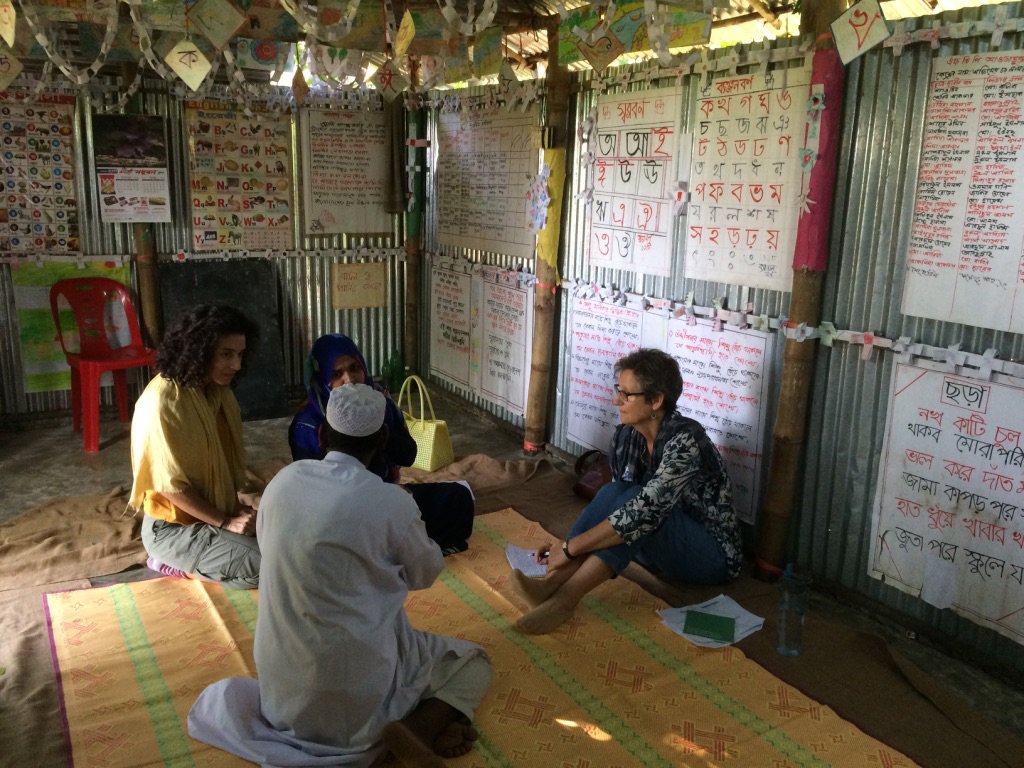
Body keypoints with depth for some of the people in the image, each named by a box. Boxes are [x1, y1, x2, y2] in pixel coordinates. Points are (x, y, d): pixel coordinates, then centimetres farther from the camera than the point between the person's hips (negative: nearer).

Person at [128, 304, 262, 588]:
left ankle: (191, 561, 6)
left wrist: (242, 500, -6)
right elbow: (170, 485, -21)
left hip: (219, 510, 8)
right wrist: (225, 522, -19)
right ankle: (179, 562, -1)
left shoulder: (218, 391, 2)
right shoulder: (161, 402, -23)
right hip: (173, 526, -8)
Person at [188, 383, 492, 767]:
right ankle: (419, 729, -11)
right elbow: (425, 573, 0)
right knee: (472, 662, 16)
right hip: (354, 688, -5)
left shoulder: (284, 480, -5)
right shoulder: (390, 502, -19)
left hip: (285, 684, 6)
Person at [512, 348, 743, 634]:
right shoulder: (625, 435, -5)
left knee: (637, 503, -32)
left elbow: (645, 510, -36)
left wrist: (571, 547, -33)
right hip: (662, 546, 7)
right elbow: (613, 505, 4)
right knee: (613, 495, -21)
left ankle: (564, 597, -35)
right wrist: (565, 544, -9)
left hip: (712, 554, -6)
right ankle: (554, 583, -31)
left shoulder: (685, 440, -27)